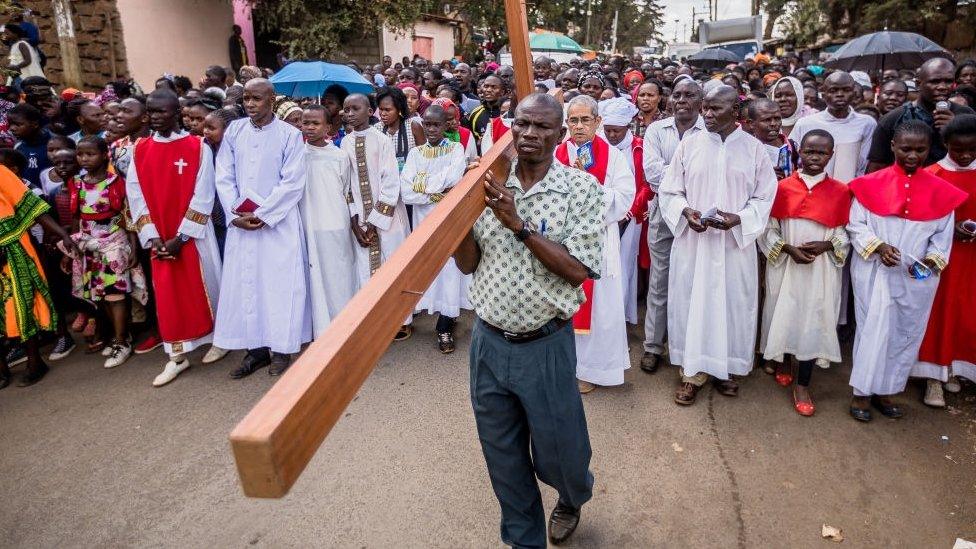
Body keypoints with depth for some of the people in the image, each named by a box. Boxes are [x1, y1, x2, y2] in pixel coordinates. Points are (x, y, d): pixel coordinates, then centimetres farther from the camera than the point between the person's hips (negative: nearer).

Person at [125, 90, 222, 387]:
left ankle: (218, 338, 28)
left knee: (203, 287, 8)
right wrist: (152, 237, -8)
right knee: (167, 295, 6)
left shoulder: (198, 148, -8)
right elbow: (135, 196, 1)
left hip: (193, 234, -3)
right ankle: (177, 355, 15)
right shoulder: (140, 150, 3)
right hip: (160, 238, 3)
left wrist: (180, 237, -14)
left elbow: (203, 197, -11)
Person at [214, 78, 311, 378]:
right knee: (243, 283, 5)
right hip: (240, 222, 4)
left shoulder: (290, 134, -5)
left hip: (279, 223, -3)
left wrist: (261, 215, -11)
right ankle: (256, 347, 17)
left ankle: (281, 348, 11)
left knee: (280, 283, -1)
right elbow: (224, 177, 6)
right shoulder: (234, 131, 6)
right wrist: (235, 214, -6)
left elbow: (293, 182, -9)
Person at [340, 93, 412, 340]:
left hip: (387, 216, -3)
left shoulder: (382, 140, -7)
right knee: (367, 269, 6)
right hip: (360, 217, 3)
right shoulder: (345, 143, 4)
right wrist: (354, 221, -4)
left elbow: (391, 183, -10)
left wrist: (376, 221, -13)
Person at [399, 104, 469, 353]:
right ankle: (449, 316, 23)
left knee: (449, 269, -1)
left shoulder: (456, 149, 2)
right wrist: (440, 193, -11)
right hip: (424, 220, 2)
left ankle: (444, 328, 10)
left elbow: (454, 178, -18)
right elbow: (407, 194, -5)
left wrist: (423, 184, -9)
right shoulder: (415, 153, 7)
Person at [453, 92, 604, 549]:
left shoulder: (582, 189, -7)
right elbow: (467, 263, 2)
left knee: (557, 454, 14)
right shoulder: (489, 184, 1)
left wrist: (519, 225, -23)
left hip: (546, 346, -3)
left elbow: (578, 270, -15)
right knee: (503, 459, 16)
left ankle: (573, 498, 52)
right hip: (488, 342, 3)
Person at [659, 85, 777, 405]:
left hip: (736, 242, 0)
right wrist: (686, 212, -16)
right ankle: (692, 371, 18)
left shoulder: (754, 148, 0)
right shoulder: (689, 144, 0)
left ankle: (725, 368, 28)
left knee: (732, 304, 9)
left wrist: (739, 218, -16)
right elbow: (669, 190, 3)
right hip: (692, 241, 0)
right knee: (692, 303, 5)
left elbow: (765, 197, 2)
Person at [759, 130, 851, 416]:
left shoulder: (840, 191, 0)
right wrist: (788, 248, -15)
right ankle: (780, 363, 37)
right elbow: (768, 229, -1)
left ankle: (802, 385, 13)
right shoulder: (783, 188, -2)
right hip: (784, 265, 0)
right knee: (782, 316, 10)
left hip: (821, 270, 0)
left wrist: (825, 246, -14)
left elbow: (846, 233, 4)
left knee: (812, 322, 2)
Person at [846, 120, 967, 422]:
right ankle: (862, 392, 13)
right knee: (873, 329, -1)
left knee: (907, 333, 11)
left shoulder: (941, 191, 1)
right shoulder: (871, 184, -6)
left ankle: (885, 390, 26)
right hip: (874, 271, -3)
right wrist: (877, 246, -17)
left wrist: (931, 260, -12)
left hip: (918, 277, 3)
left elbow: (943, 235, 5)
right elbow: (855, 224, -3)